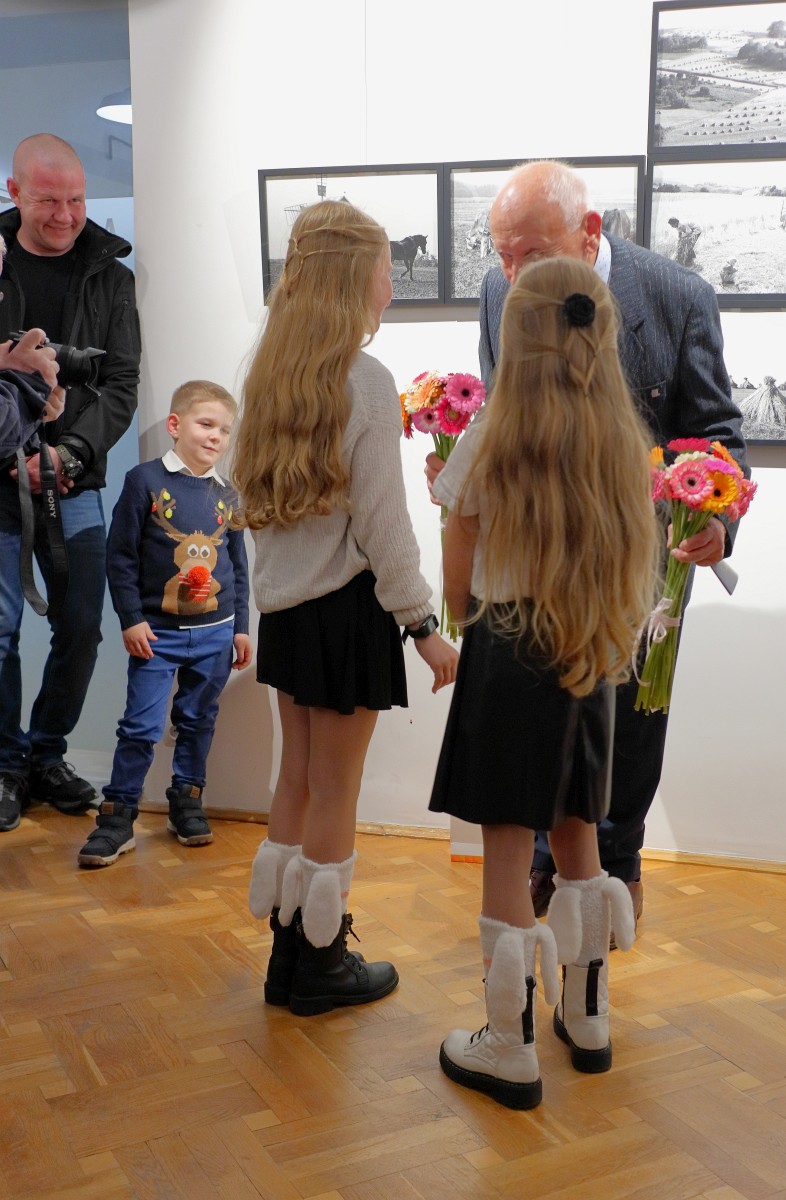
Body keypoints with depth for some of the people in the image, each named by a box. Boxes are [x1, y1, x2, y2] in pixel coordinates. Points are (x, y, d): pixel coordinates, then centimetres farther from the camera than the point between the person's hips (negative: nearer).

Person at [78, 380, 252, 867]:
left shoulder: (227, 496, 6)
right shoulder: (146, 480, -6)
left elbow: (239, 565, 13)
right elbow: (121, 556, -5)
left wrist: (241, 628, 11)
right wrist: (131, 620, -9)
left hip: (215, 632, 4)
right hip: (157, 632, -3)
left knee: (198, 722, 13)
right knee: (142, 727, -3)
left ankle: (187, 802, 27)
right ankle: (118, 817, 8)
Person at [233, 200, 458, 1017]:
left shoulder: (270, 375, 6)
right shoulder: (365, 382, -16)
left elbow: (260, 497, 8)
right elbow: (382, 525, -16)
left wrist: (279, 581, 15)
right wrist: (422, 624, -10)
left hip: (283, 604, 7)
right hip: (347, 607, -7)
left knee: (296, 782, 17)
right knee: (335, 795, 6)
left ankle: (288, 955, 29)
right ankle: (322, 965, 21)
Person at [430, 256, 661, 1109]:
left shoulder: (486, 445, -11)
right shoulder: (625, 446, 0)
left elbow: (458, 584, -4)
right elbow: (638, 567, 7)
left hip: (507, 658, -5)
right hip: (592, 663, 5)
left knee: (507, 854, 2)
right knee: (577, 841, 18)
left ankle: (509, 1051, 12)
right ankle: (586, 1019, 31)